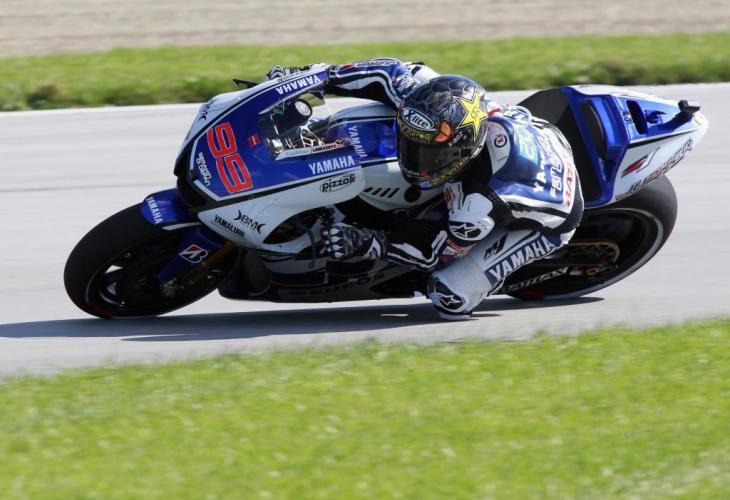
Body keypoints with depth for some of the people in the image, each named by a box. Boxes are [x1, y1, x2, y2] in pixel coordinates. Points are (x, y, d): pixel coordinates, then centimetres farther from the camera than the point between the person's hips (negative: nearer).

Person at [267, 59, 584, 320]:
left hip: (546, 219, -7)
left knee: (451, 297, -21)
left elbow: (439, 251, -28)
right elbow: (392, 72, -15)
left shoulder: (481, 202, -44)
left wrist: (363, 242, -34)